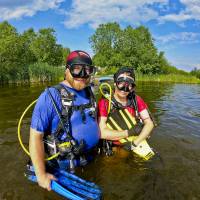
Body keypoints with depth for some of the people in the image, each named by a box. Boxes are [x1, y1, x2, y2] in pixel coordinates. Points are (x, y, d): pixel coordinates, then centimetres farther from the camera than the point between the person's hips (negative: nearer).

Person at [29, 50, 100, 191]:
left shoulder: (89, 93, -2)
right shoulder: (51, 96, -22)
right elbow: (36, 136, -22)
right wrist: (41, 175, -19)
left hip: (93, 158, 6)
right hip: (65, 166, -5)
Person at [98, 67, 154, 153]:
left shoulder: (136, 100, -1)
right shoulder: (104, 102, -12)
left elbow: (149, 123, -4)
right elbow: (101, 132, -18)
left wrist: (134, 144, -16)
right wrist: (130, 132, -16)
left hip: (134, 149, 2)